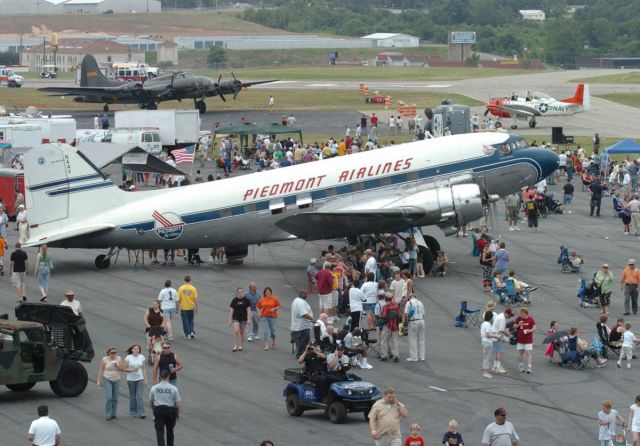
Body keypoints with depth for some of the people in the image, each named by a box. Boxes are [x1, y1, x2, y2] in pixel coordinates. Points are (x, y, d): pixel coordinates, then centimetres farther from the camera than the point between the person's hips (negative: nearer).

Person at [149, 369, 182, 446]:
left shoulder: (154, 388, -1)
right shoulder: (173, 389, -7)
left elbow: (150, 403, 11)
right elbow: (178, 404, -5)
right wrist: (178, 413, 12)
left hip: (158, 411, 0)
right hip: (170, 411, 0)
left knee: (159, 431, -3)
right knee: (170, 430, 21)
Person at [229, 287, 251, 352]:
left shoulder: (246, 300, -1)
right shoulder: (234, 300, 1)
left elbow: (248, 309, 1)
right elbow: (231, 310, 4)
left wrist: (249, 318, -6)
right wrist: (230, 320, 2)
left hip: (243, 318, 0)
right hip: (236, 318, 0)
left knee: (242, 333, 9)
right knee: (236, 331, -17)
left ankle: (240, 346, 21)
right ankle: (235, 346, -14)